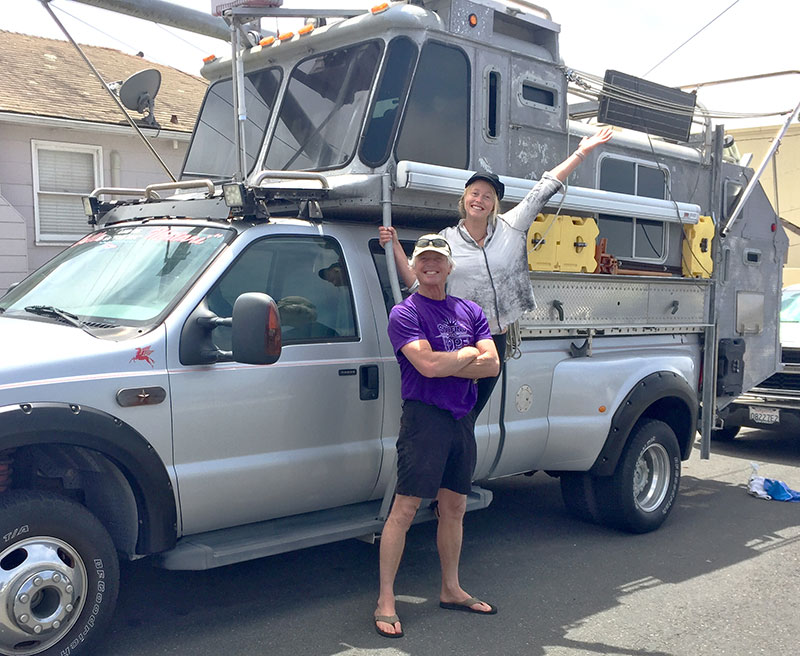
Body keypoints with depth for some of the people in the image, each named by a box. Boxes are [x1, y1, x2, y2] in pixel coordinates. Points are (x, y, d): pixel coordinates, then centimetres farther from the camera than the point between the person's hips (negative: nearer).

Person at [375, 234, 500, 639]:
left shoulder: (470, 312, 13)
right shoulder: (405, 313, -4)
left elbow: (492, 365, 2)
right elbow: (427, 365, -20)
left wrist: (444, 364, -11)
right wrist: (468, 354, -4)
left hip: (462, 419, 6)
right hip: (424, 418, -6)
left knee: (454, 509, 14)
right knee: (405, 508, -6)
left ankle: (451, 590, 28)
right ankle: (385, 601, 2)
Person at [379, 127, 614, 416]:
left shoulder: (509, 227, 7)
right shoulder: (446, 240, 2)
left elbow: (544, 190, 8)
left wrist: (581, 152, 11)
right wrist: (395, 247, -8)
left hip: (495, 341, 3)